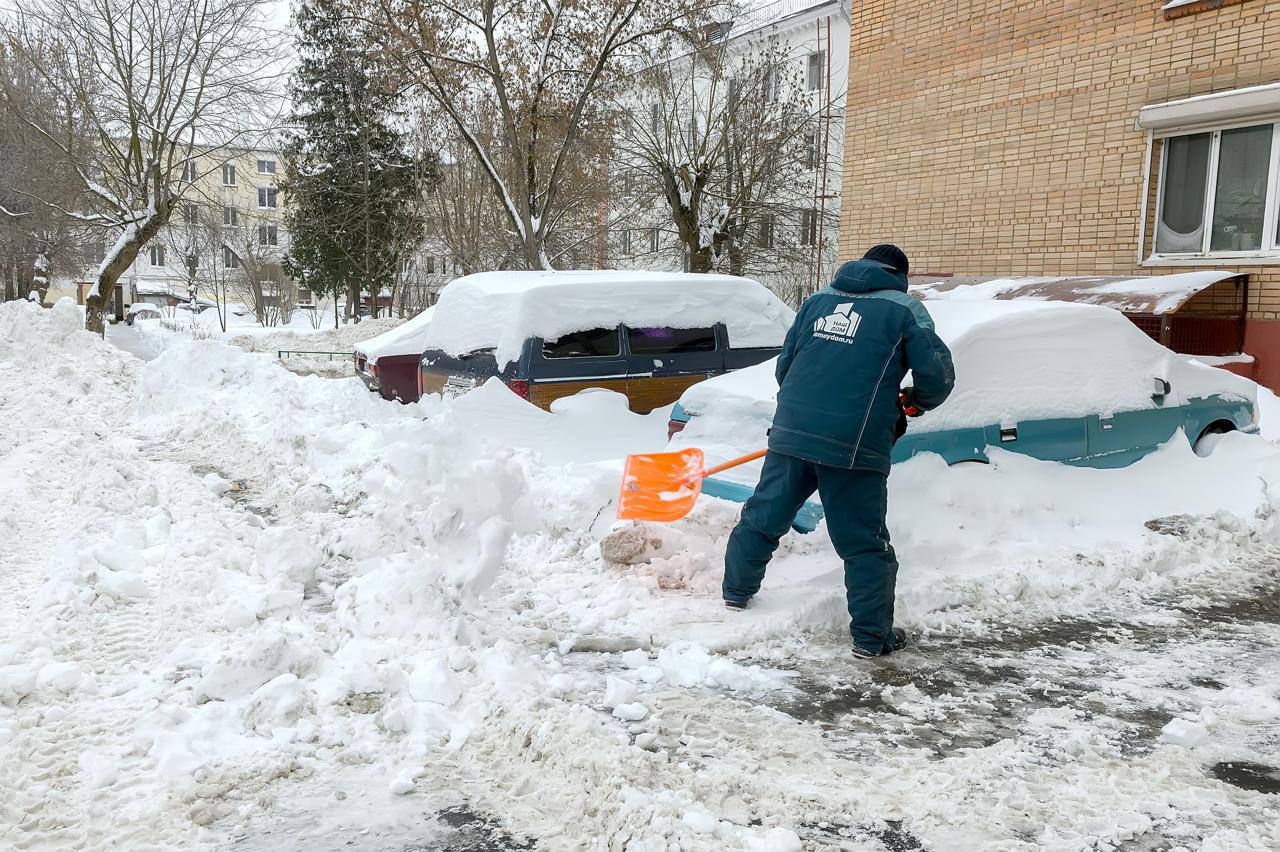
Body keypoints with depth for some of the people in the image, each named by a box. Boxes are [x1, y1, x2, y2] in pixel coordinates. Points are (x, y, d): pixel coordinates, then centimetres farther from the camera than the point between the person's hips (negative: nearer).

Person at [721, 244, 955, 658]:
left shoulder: (818, 300, 18)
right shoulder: (905, 309, 6)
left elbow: (784, 365, 20)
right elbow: (938, 377, -1)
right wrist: (914, 402, 20)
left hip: (790, 433, 4)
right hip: (855, 446, -4)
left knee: (762, 517, 20)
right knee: (865, 546, 5)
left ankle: (736, 592, 34)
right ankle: (872, 636, 11)